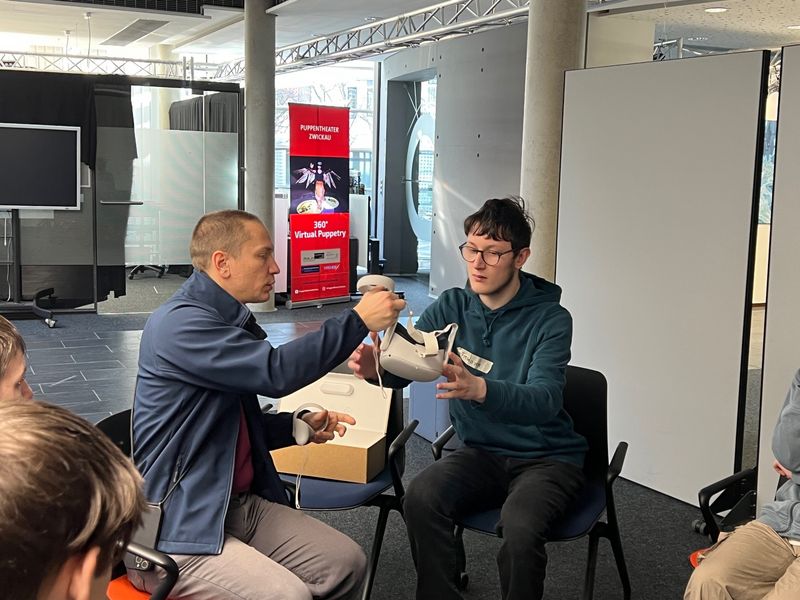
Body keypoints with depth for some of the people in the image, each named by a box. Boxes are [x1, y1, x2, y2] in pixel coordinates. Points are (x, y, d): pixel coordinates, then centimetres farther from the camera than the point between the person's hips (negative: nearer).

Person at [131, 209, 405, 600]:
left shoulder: (229, 319, 14)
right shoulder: (179, 324, -18)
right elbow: (275, 372, -28)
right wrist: (358, 320, -19)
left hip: (242, 504, 9)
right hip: (177, 525, -9)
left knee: (346, 563, -1)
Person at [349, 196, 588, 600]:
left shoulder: (550, 319, -13)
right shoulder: (452, 306, 0)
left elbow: (544, 401, -28)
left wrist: (478, 389, -48)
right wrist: (374, 366, -34)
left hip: (546, 457, -3)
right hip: (481, 452, 4)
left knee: (520, 526, -33)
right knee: (421, 496, -26)